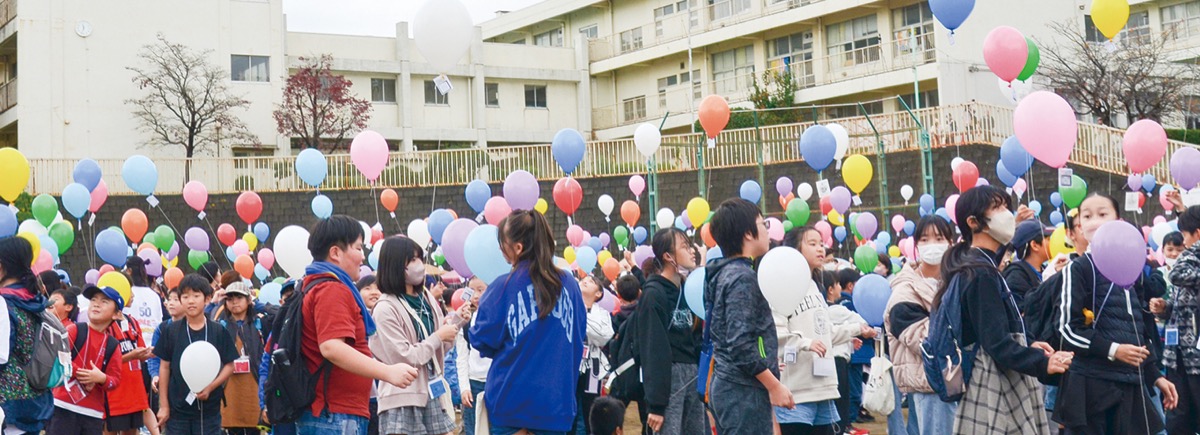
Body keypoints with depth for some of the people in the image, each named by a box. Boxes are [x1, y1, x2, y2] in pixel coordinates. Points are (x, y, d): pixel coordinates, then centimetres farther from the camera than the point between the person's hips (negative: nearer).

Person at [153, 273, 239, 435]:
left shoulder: (219, 331, -3)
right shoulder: (171, 331, -1)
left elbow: (229, 365, 2)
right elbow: (164, 367, 4)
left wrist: (211, 387, -15)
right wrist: (163, 405, 2)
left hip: (209, 408, 0)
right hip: (177, 407, 1)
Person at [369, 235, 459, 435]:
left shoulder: (427, 299, 10)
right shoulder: (385, 309, -11)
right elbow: (403, 358, -16)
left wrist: (454, 326, -1)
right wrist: (438, 337, -9)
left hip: (433, 393, 7)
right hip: (403, 399, -7)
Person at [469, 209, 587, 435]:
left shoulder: (503, 286, -10)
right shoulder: (569, 285, 0)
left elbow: (482, 340, -3)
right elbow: (579, 338, 12)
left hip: (510, 398, -2)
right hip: (555, 398, 2)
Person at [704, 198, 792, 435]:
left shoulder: (724, 273, 13)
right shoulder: (742, 278, -15)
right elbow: (741, 345, -22)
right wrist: (775, 386, -17)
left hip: (727, 385, 10)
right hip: (745, 391, -10)